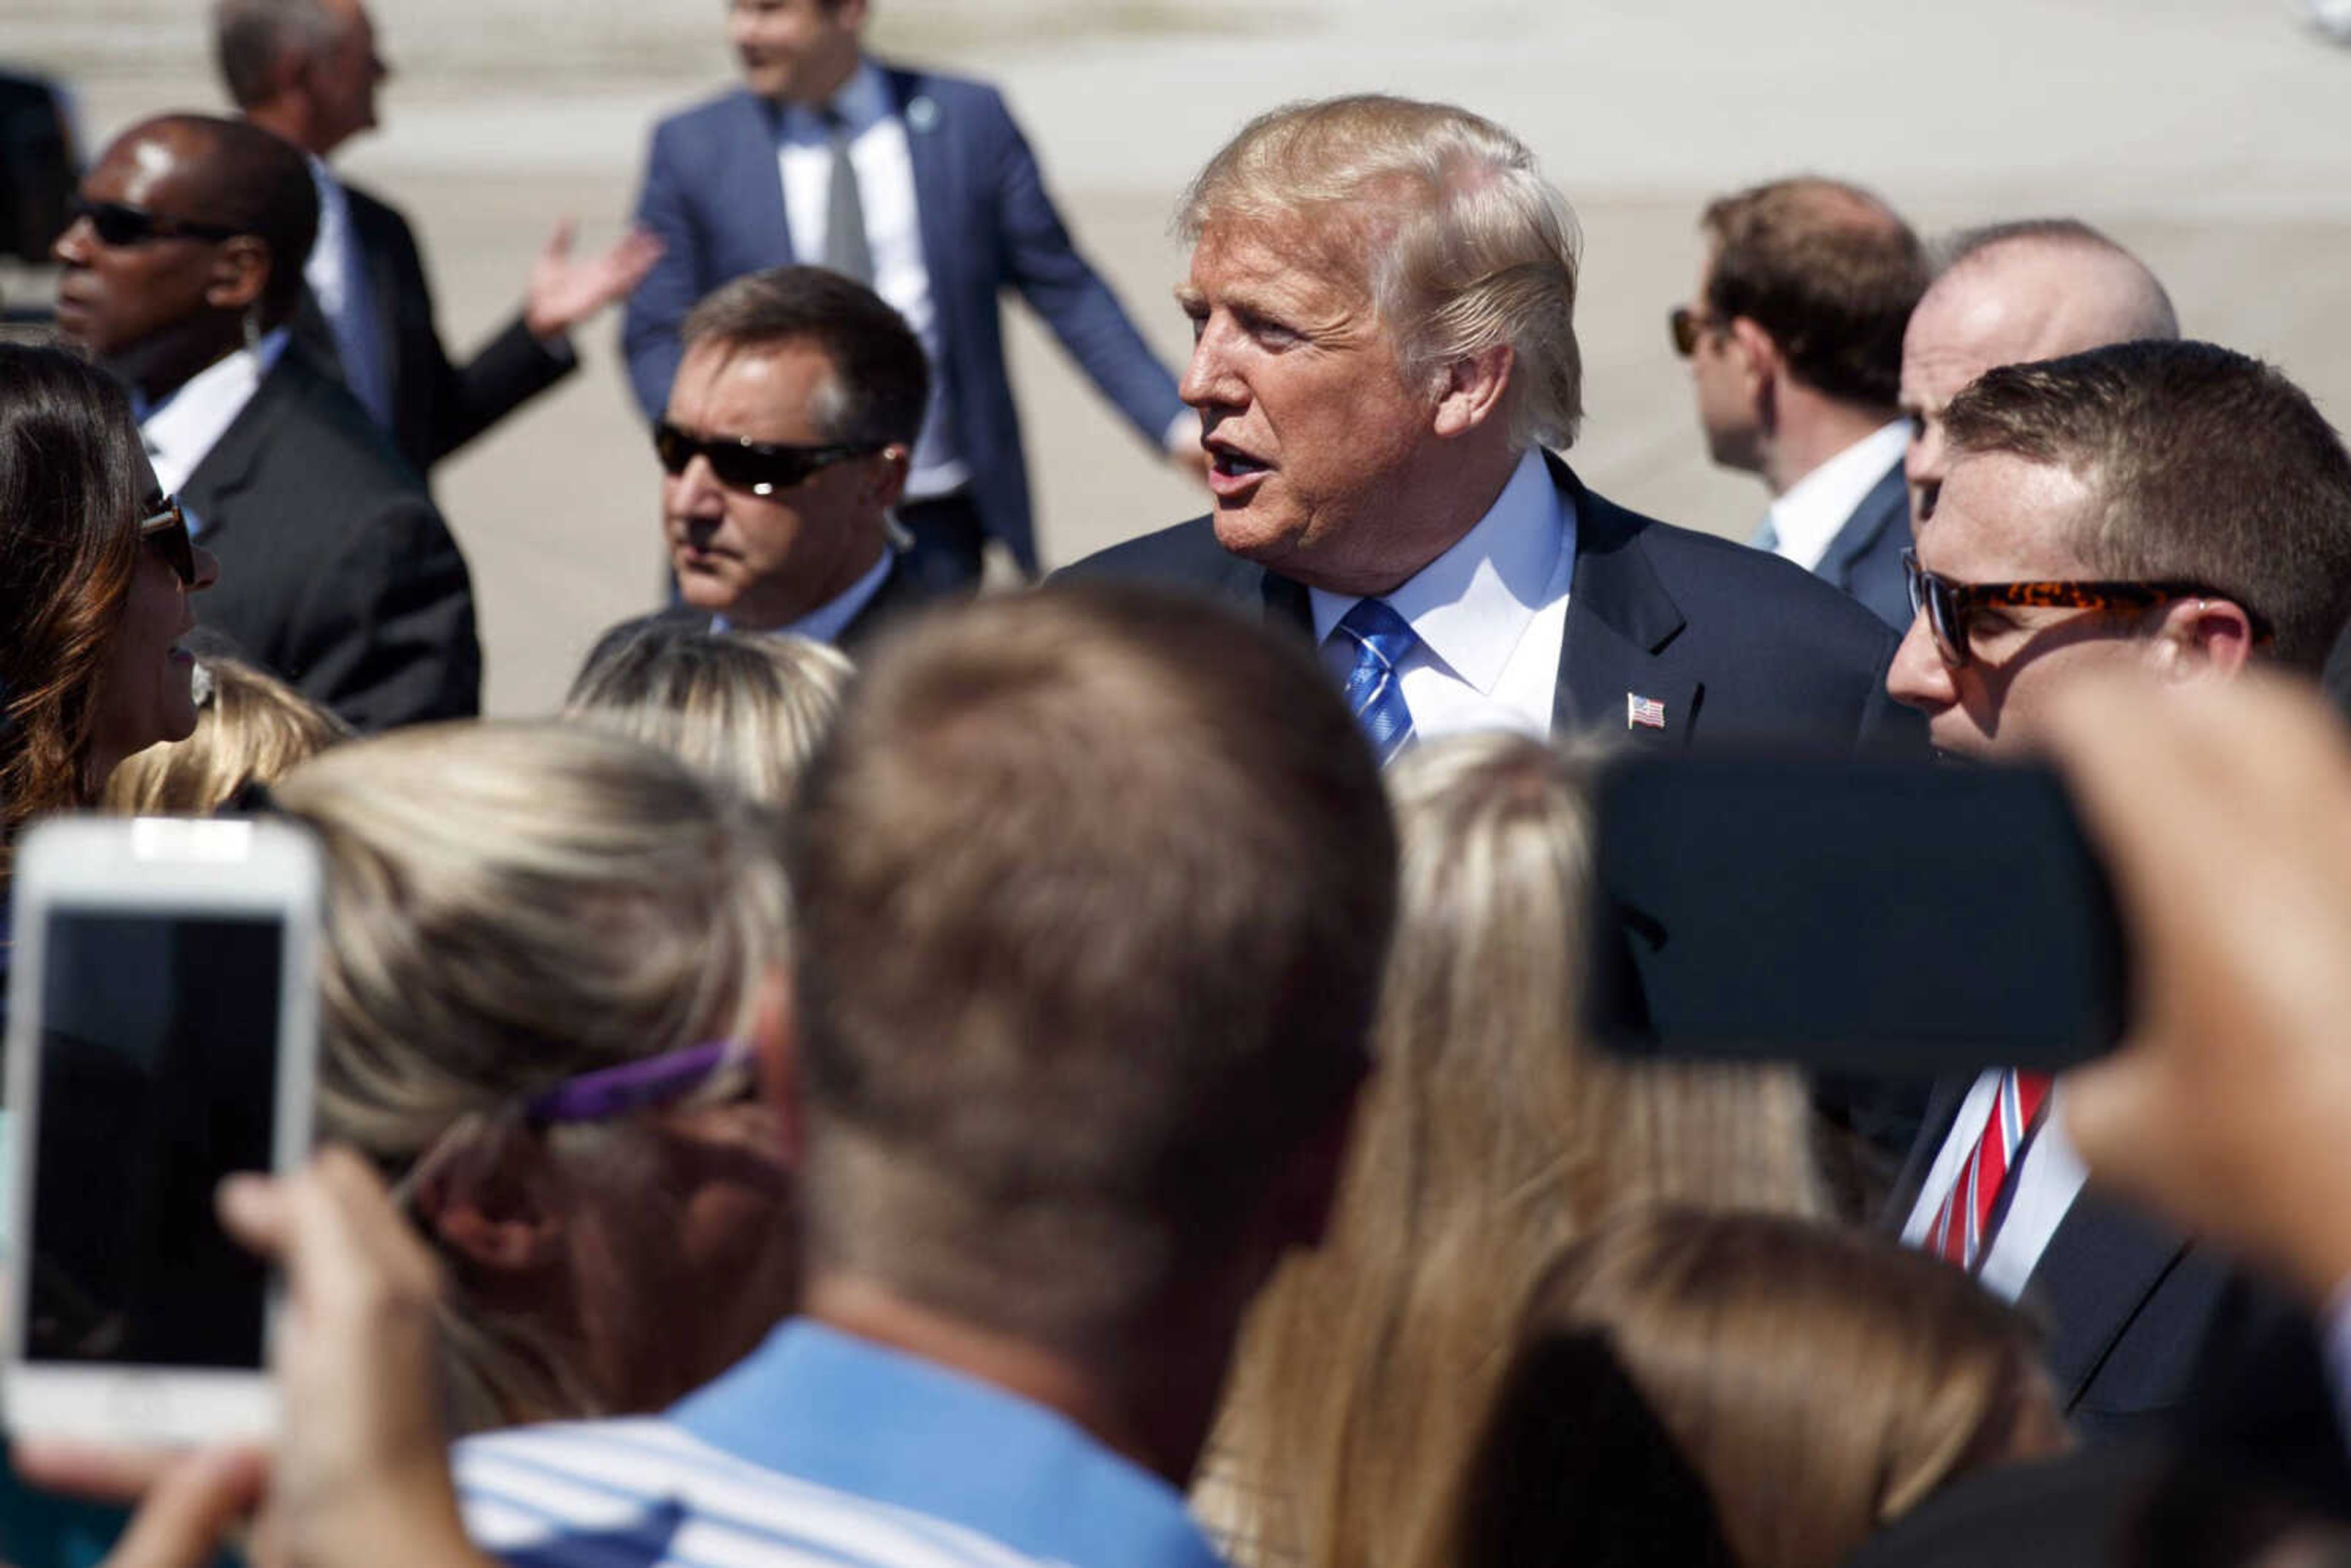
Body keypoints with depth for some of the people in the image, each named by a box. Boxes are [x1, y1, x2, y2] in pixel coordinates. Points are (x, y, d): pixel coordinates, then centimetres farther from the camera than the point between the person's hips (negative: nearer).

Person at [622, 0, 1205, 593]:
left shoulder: (970, 121, 2)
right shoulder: (691, 148, 2)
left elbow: (1065, 292, 6)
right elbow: (656, 342, 2)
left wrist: (1173, 424, -3)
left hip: (937, 528, 0)